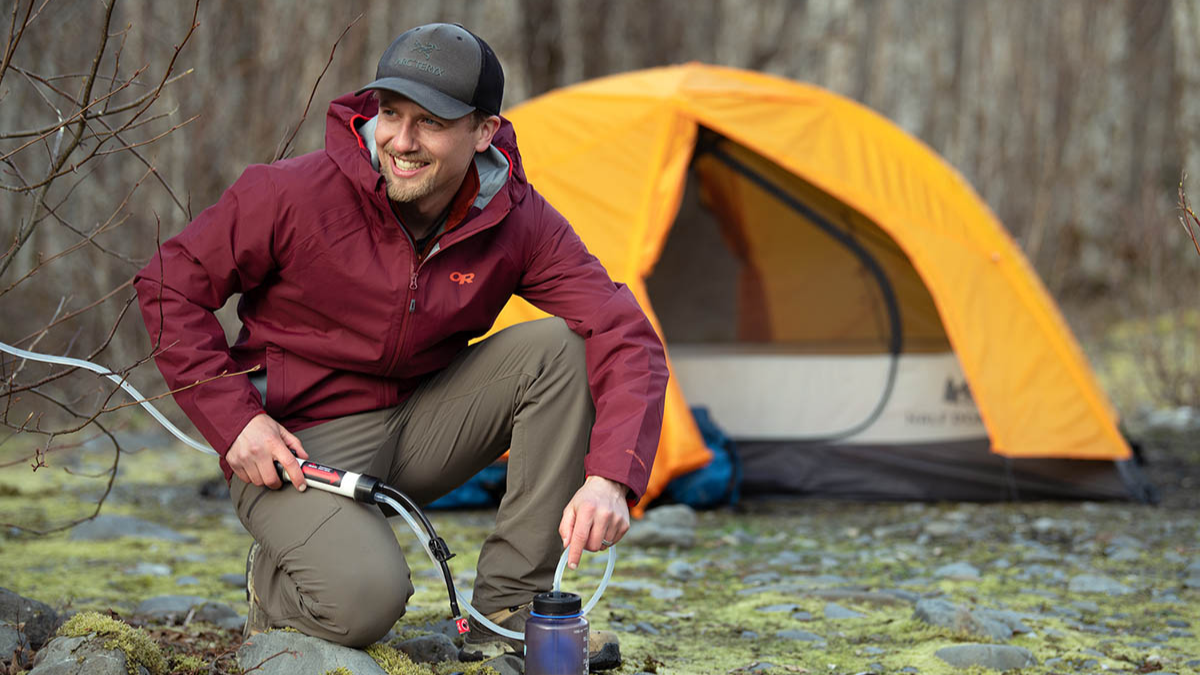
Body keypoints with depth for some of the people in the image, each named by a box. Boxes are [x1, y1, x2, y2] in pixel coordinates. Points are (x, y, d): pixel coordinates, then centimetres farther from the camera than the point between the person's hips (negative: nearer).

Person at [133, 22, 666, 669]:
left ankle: (506, 612, -11)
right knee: (364, 599, -33)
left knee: (563, 344, -17)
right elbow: (170, 284, -9)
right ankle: (277, 584, 7)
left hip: (416, 427, 5)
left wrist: (610, 477, -33)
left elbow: (627, 337, -17)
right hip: (299, 444, -4)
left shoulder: (517, 223, -12)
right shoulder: (298, 193, -20)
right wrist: (234, 421, -17)